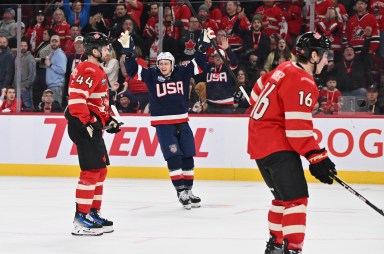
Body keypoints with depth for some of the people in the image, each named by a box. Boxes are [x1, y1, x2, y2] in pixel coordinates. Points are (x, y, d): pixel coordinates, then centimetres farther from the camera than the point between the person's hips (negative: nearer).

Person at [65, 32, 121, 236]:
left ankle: (93, 213, 23)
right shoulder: (88, 70, -14)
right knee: (92, 170, -12)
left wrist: (108, 120, 22)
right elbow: (76, 98, -24)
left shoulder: (97, 71, 21)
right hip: (84, 127, -11)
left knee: (101, 169, 16)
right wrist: (86, 122, -25)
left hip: (93, 127, 11)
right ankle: (81, 219, -12)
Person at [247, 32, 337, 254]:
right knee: (297, 197, -15)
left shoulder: (286, 69, 10)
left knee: (284, 195, 23)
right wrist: (317, 158, -20)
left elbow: (258, 92, 24)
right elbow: (298, 128, -23)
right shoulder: (302, 83, -18)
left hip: (259, 142, 10)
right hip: (277, 146, -10)